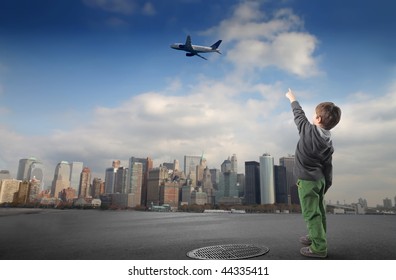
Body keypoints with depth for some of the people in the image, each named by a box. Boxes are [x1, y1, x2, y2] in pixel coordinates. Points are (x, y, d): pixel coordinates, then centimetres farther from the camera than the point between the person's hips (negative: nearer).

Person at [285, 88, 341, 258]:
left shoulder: (309, 130, -16)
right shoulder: (329, 142, 1)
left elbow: (299, 115, 1)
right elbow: (328, 167, 5)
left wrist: (293, 99, 18)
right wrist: (326, 185, 15)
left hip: (307, 180, -8)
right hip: (320, 179, 8)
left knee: (311, 214, -1)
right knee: (319, 210, 19)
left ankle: (319, 248, 4)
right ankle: (317, 237, 35)